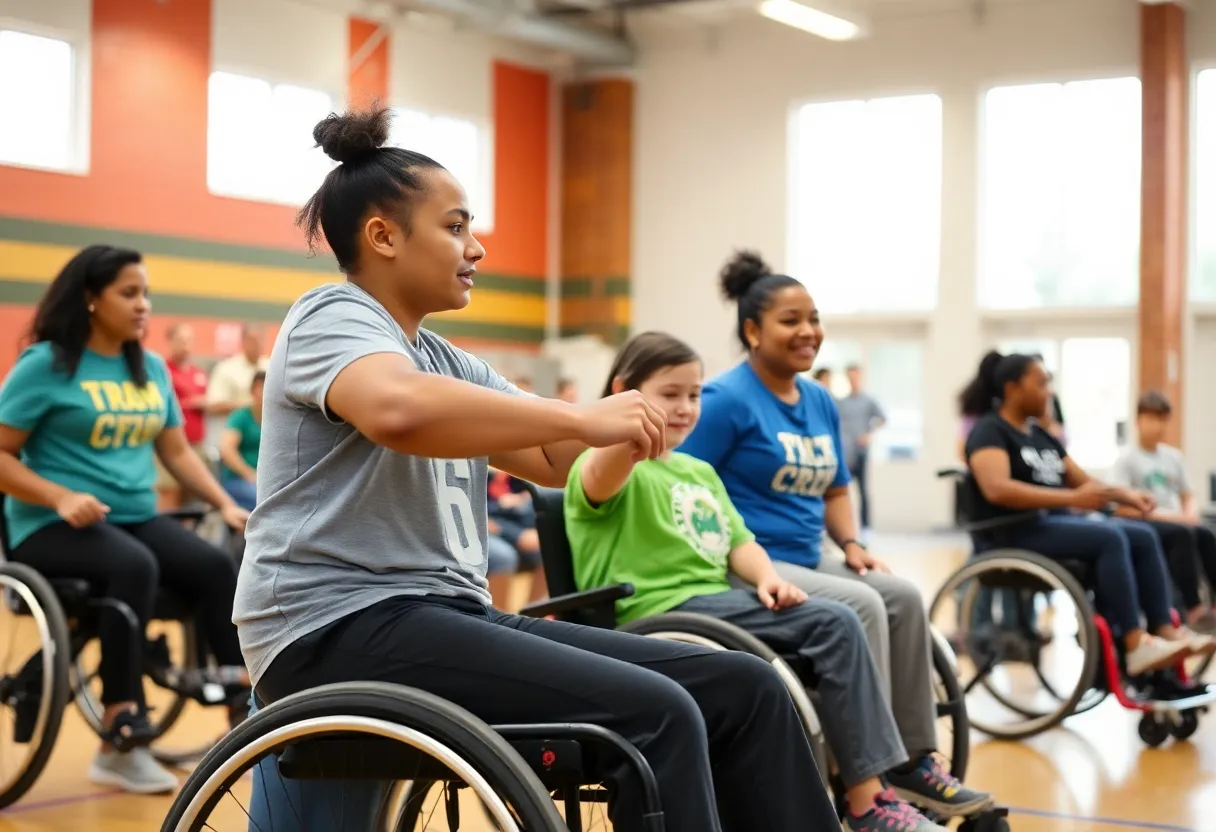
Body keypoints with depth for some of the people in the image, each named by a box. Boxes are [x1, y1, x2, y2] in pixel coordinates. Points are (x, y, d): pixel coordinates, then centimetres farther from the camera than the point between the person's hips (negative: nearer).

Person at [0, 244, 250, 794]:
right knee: (134, 567, -35)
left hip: (137, 517, 6)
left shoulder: (151, 368, 12)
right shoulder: (45, 365, -5)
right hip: (53, 525, -5)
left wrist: (226, 504, 0)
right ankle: (120, 741, -30)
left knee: (216, 568, -21)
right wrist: (62, 497, -22)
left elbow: (177, 451, 15)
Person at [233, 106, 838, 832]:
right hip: (342, 628, -9)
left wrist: (617, 429, -5)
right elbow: (400, 409, -30)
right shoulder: (332, 319, -6)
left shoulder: (446, 361, 22)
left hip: (449, 615, 9)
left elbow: (555, 460, 17)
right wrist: (583, 417, -24)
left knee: (744, 687, -4)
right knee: (656, 714, -26)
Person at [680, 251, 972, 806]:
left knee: (904, 597, -11)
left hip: (807, 562, 8)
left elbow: (834, 490, 24)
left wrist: (851, 544, 5)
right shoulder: (727, 399, -10)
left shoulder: (820, 402, 15)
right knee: (860, 606, -25)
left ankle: (913, 755, -4)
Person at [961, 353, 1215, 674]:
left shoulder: (1041, 436, 20)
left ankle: (1164, 630, -14)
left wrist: (1125, 495, 2)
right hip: (1016, 534, -8)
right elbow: (996, 489, -24)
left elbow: (1084, 481, 23)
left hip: (1059, 522, 9)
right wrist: (1072, 498, -28)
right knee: (1110, 538, -28)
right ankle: (1135, 645, -32)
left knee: (1144, 536, -8)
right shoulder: (989, 431, -7)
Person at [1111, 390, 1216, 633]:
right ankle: (1193, 609, -36)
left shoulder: (1173, 456, 15)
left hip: (1176, 522, 5)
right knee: (1182, 533, -34)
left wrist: (1190, 514, -5)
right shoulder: (1127, 458, -3)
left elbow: (1188, 496, 20)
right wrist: (1166, 515, -19)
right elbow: (1123, 507, -13)